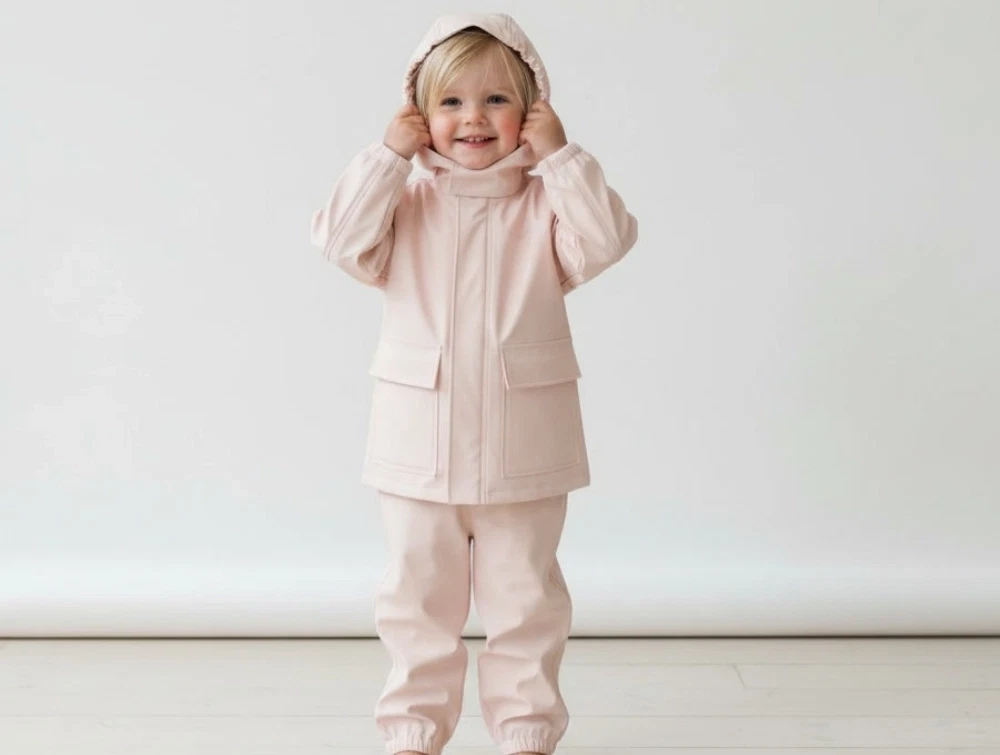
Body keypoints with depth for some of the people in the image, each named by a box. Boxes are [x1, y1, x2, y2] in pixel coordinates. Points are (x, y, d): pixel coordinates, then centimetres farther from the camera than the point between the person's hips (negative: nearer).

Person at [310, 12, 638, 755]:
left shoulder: (545, 205, -1)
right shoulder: (405, 206, 3)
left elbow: (606, 241, -17)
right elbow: (343, 240, -13)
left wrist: (562, 157, -17)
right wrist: (387, 156, -14)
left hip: (522, 449, -1)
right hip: (420, 445, 1)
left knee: (524, 597, 11)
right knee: (418, 598, 12)